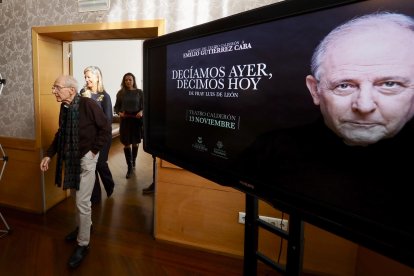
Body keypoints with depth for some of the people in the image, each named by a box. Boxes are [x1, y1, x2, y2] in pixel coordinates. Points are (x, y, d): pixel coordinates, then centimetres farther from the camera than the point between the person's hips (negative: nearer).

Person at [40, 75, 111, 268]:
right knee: (76, 196, 21)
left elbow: (105, 128, -14)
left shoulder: (88, 105, -20)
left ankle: (83, 244, 15)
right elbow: (61, 133, 11)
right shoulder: (64, 108, -1)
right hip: (70, 157, 7)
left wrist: (94, 150, -13)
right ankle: (83, 226, 45)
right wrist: (49, 154, 5)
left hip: (85, 157, -7)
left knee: (82, 202, -2)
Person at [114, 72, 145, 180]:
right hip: (125, 120, 0)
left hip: (136, 119, 0)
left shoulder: (139, 92, -1)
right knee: (126, 144, 0)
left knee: (135, 143, 14)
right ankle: (129, 167, 9)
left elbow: (143, 106, 0)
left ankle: (133, 161, 37)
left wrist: (141, 112, -20)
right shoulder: (120, 93, 2)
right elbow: (116, 106, 6)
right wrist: (119, 113, -15)